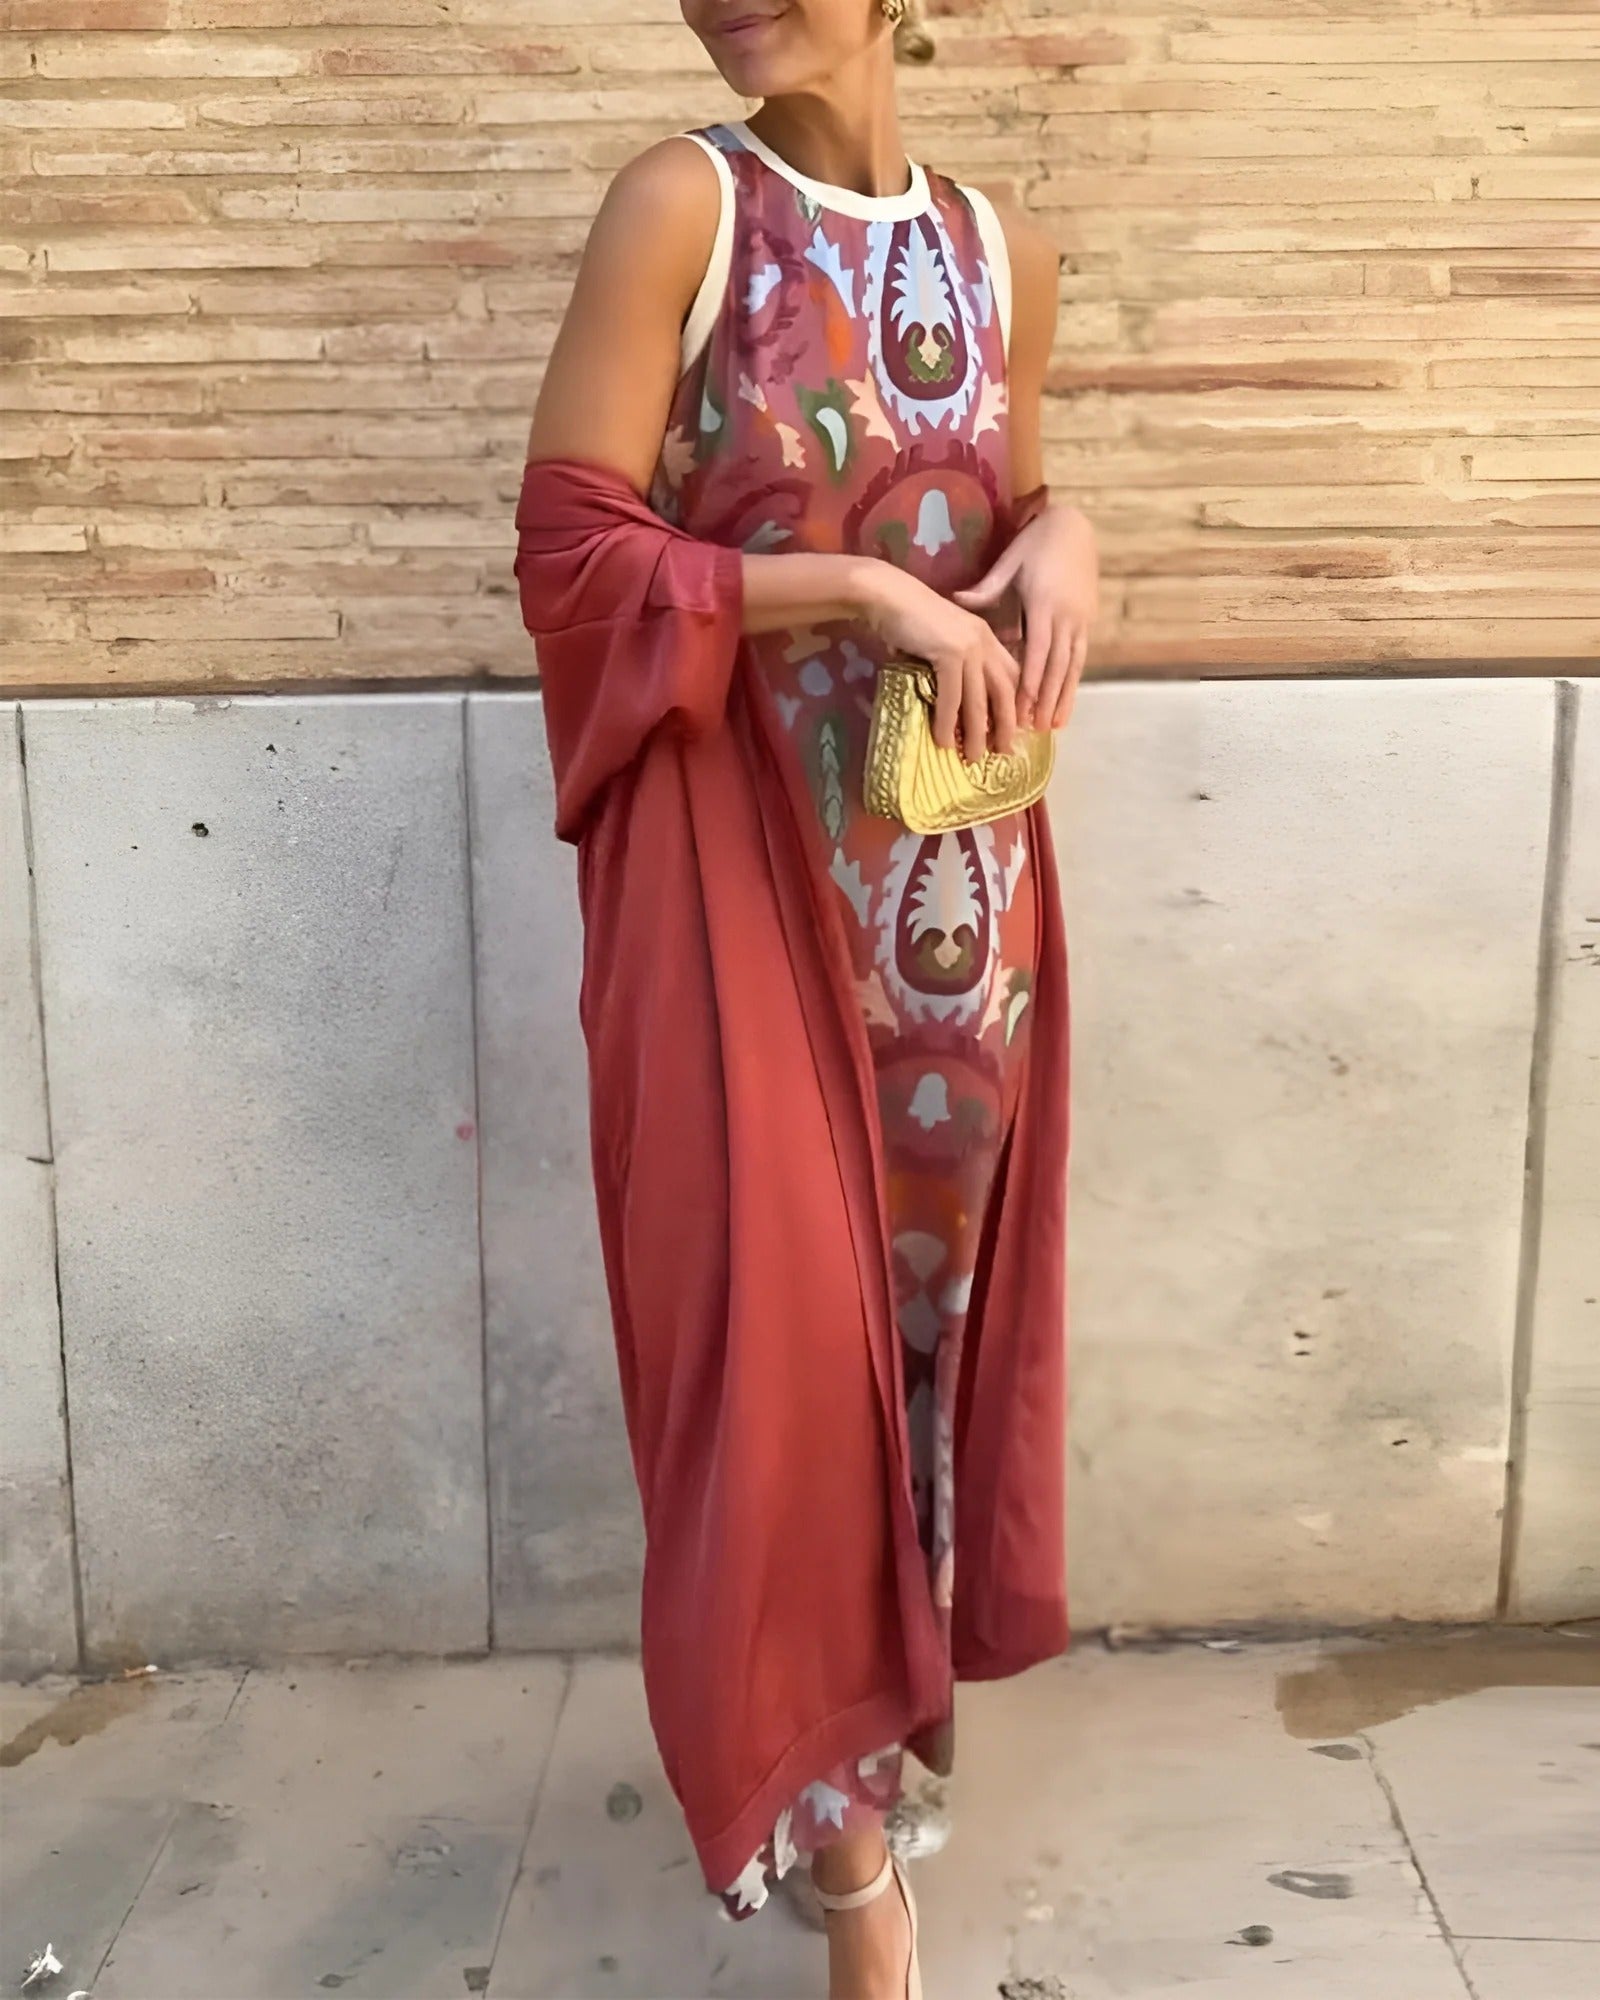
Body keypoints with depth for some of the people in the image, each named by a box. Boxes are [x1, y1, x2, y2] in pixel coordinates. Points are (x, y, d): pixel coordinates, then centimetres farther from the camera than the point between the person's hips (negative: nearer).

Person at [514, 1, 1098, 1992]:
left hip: (953, 864, 5)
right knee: (780, 1306, -2)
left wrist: (1062, 543, -5)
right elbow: (571, 546, -11)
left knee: (928, 1272, 13)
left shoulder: (1005, 253, 9)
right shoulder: (682, 203, -5)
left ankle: (886, 1664, 38)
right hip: (743, 860, -4)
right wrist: (858, 582, -18)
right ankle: (836, 1804, 16)